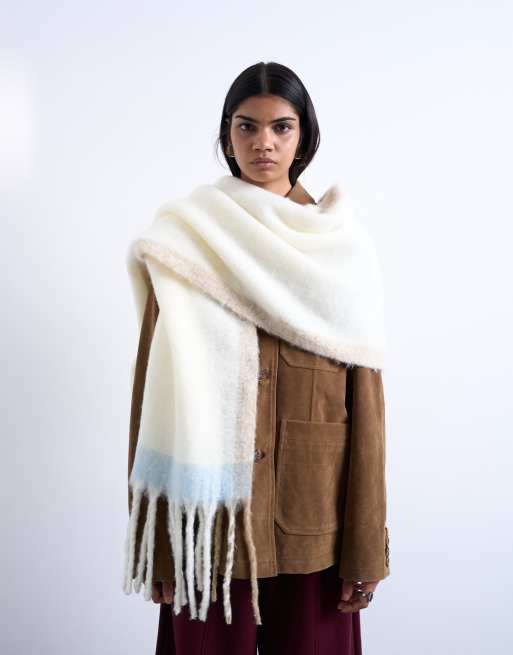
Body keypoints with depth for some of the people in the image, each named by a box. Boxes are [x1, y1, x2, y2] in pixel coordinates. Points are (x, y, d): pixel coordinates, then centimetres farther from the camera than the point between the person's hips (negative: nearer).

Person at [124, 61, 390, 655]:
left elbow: (365, 398, -1)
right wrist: (154, 538, -6)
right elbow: (154, 386, -4)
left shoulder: (339, 244, 1)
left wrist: (366, 545, -4)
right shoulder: (185, 240, -3)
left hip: (313, 514, 1)